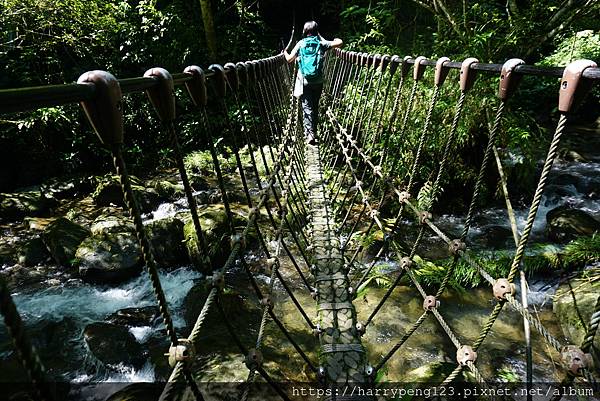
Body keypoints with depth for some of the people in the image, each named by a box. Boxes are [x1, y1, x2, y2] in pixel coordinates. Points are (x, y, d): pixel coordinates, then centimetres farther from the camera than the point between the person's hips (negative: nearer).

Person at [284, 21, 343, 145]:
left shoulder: (300, 44, -2)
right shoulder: (321, 43, -1)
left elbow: (289, 59, -3)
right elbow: (340, 43, -5)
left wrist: (285, 52, 19)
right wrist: (336, 40, 18)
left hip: (304, 81, -1)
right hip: (318, 82, 1)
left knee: (307, 107, 0)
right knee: (315, 106, 15)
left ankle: (310, 133, -15)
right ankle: (314, 130, 25)